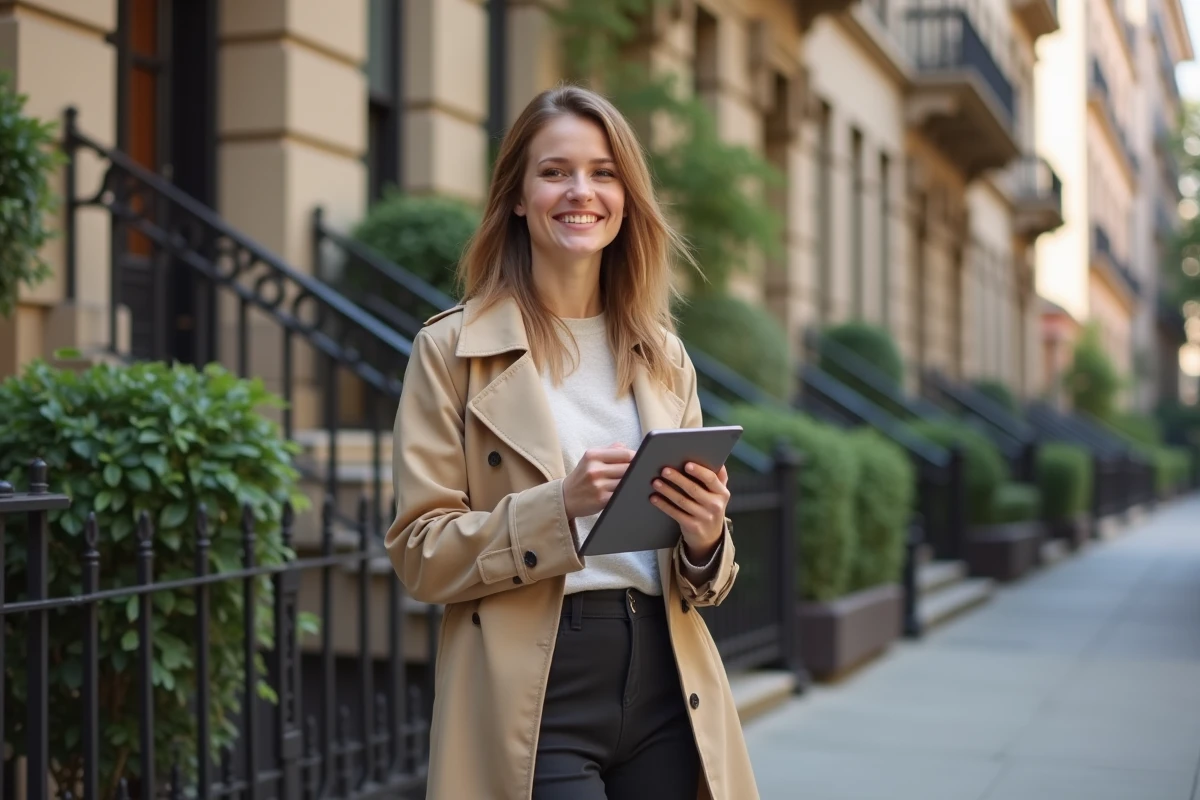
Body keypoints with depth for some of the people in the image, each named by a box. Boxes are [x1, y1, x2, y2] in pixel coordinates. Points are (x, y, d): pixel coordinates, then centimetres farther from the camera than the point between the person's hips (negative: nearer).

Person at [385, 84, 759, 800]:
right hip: (535, 695, -4)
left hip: (663, 683, 4)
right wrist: (561, 506, -20)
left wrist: (705, 539, -9)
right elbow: (420, 554, -6)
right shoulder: (454, 348, -1)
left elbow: (699, 578, 14)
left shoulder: (663, 358, 11)